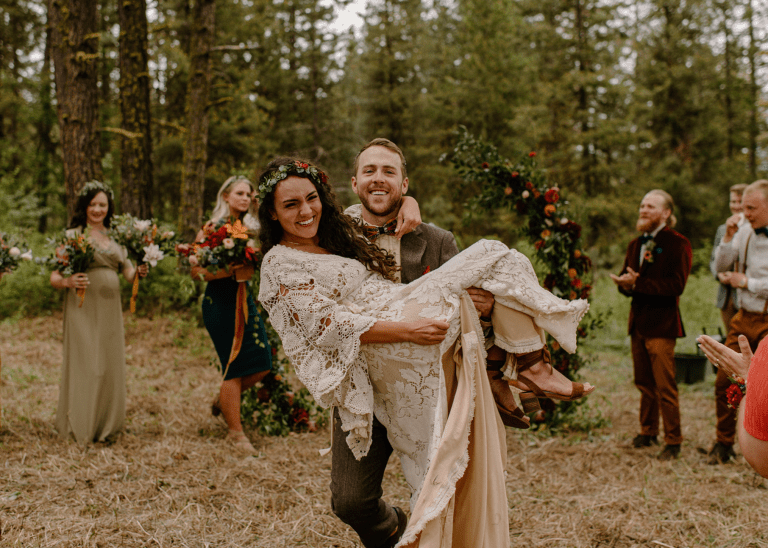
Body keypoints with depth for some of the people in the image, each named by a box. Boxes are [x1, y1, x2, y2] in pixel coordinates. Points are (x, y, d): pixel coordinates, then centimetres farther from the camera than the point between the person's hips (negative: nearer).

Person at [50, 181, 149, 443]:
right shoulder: (71, 236, 0)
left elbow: (127, 272, 11)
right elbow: (54, 277, -3)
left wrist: (139, 272, -11)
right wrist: (68, 282, -24)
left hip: (110, 308, 5)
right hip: (82, 308, -5)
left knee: (111, 366, 7)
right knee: (85, 365, -5)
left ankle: (106, 426, 19)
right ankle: (80, 428, 6)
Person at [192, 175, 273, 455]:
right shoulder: (212, 228, -8)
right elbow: (197, 271, -12)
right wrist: (232, 269, -23)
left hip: (244, 300, 7)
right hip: (219, 303, -7)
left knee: (262, 363, 3)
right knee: (235, 366, -5)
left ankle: (224, 400, 29)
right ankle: (235, 432, 7)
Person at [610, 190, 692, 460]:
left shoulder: (678, 244, -9)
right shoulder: (635, 245, 16)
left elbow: (675, 285, -18)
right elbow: (626, 278, 16)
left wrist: (638, 284, -22)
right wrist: (626, 284, -9)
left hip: (661, 323, -7)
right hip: (639, 322, 7)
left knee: (665, 386, -6)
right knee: (644, 383, 15)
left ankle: (673, 441, 3)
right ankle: (648, 431, 28)